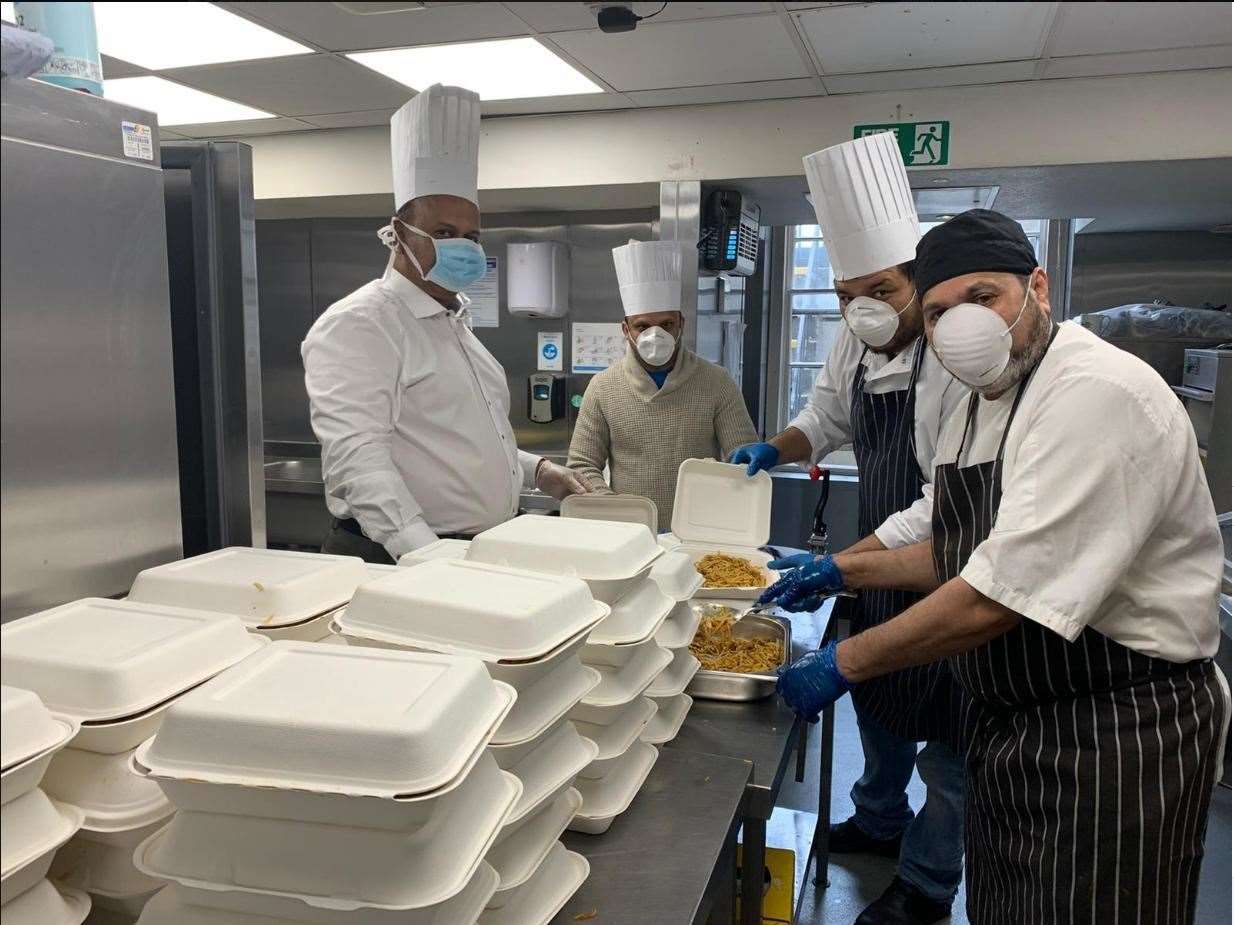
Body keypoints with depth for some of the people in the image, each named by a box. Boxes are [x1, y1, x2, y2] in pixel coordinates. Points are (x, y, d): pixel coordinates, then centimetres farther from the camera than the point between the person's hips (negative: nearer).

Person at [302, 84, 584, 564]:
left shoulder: (454, 322, 15)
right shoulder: (357, 325, -13)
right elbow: (357, 455, -24)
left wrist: (535, 470, 11)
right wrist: (427, 557, -33)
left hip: (486, 556, 9)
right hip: (398, 562, -8)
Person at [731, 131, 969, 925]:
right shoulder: (857, 341, -3)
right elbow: (829, 418, 16)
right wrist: (777, 449, -3)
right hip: (876, 555, 7)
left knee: (944, 736, 8)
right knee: (876, 695, 23)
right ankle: (878, 821, 47)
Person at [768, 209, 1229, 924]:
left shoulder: (1101, 395, -23)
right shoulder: (980, 406, 7)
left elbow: (1004, 594, -28)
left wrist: (843, 665, -21)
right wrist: (841, 572, 13)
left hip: (1116, 737, -9)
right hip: (1010, 727, 9)